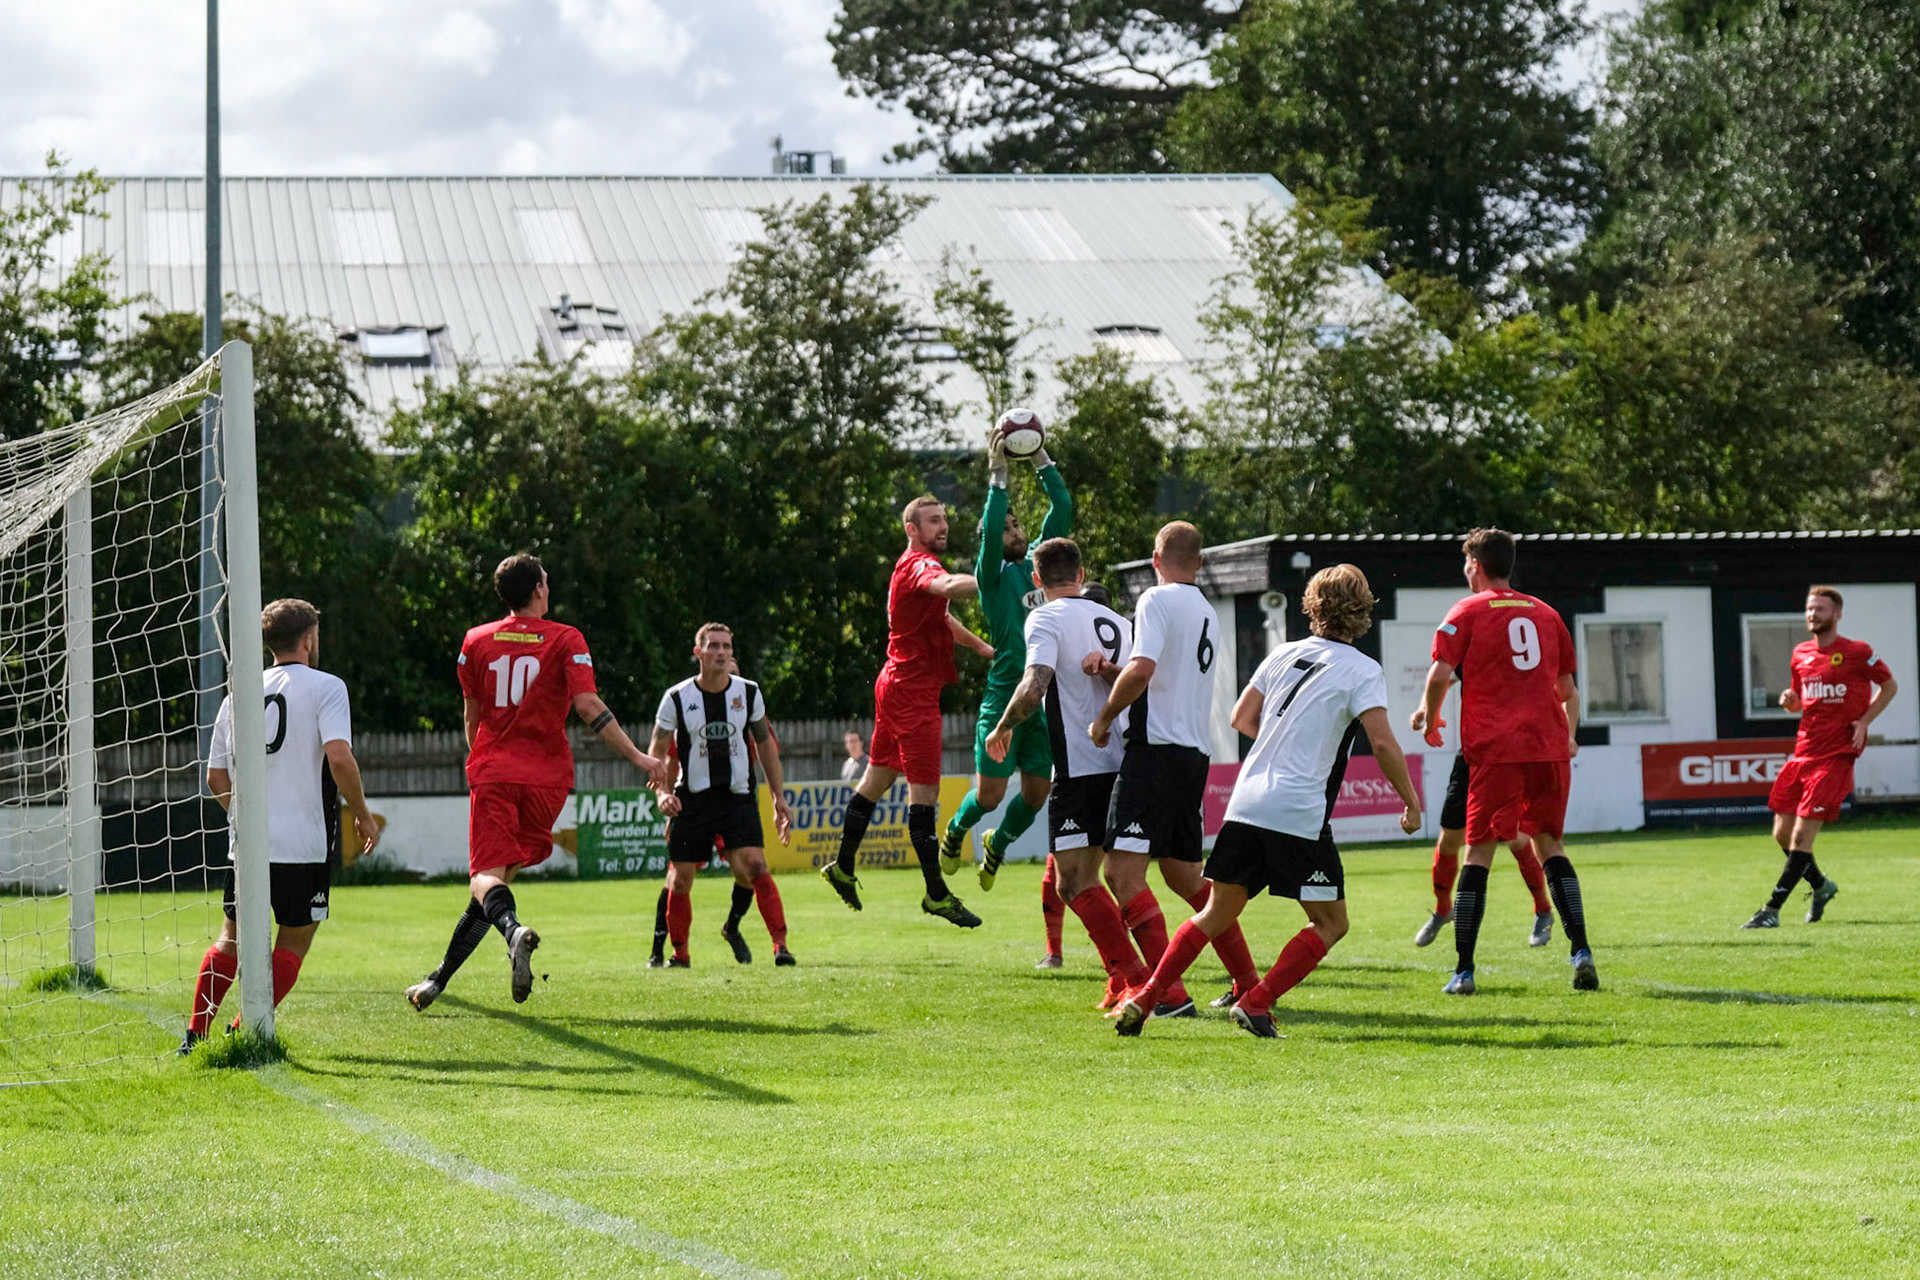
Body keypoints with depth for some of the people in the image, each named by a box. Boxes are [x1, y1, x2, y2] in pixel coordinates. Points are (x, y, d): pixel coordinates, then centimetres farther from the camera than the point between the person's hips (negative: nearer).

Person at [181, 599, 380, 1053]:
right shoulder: (325, 687, -3)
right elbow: (339, 758, -16)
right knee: (294, 943, 7)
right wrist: (364, 817, -5)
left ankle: (195, 1034, 12)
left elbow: (216, 778, 15)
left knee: (232, 938, 17)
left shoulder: (238, 695, 12)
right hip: (305, 844, -5)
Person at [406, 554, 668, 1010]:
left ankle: (514, 930, -43)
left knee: (486, 874, -8)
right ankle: (442, 976, 5)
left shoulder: (476, 641, 9)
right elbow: (588, 706, -9)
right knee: (505, 870, 9)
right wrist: (638, 756, -9)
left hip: (492, 773, 0)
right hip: (546, 775, 0)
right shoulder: (566, 640, 1)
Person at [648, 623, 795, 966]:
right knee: (680, 880, 0)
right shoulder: (676, 698, -4)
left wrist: (779, 798, 11)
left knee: (754, 865, -18)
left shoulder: (748, 693, 2)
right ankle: (680, 954, 20)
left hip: (738, 796, 0)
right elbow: (656, 751, 2)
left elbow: (765, 744, 13)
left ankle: (780, 945, -16)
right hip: (691, 799, 0)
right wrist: (662, 792, -15)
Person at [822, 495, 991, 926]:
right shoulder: (920, 565, -17)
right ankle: (936, 894, -6)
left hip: (897, 685, 11)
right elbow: (947, 587, -42)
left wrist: (980, 646, 29)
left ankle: (843, 867, 28)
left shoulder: (912, 566, 17)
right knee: (924, 790, -8)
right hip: (912, 692, -11)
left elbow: (940, 617, 34)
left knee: (877, 778, 18)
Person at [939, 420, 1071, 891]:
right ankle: (956, 830, 29)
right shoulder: (993, 574, -1)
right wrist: (998, 474, -19)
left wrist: (1039, 455, 3)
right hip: (1005, 696, -4)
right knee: (989, 794, -3)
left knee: (1036, 794, 6)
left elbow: (1062, 507, 8)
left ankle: (997, 846, 34)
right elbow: (990, 528, -19)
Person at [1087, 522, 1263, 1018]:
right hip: (1196, 754, 8)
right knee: (1184, 876, 19)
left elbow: (1142, 669, -19)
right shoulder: (1206, 611, 17)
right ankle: (1249, 985, 20)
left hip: (1156, 750, -8)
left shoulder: (1157, 599, -7)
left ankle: (1171, 994, -19)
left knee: (1123, 870, -10)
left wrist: (1104, 718, -6)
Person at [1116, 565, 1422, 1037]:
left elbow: (1241, 719, 19)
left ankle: (1143, 999, 8)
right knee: (1330, 923, 7)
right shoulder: (1363, 671, -3)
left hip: (1246, 802, 6)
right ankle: (1255, 1002, -4)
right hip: (1299, 813, -6)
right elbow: (1383, 742, -13)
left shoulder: (1284, 654, 13)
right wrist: (1411, 804, -2)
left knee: (1217, 912, 16)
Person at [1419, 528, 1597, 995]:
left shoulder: (1468, 611, 3)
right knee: (1550, 844, 12)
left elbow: (1440, 675, -7)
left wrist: (1430, 719, 9)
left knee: (1479, 852, 1)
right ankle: (1581, 951, -4)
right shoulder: (1545, 614, 17)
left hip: (1494, 747, -4)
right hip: (1549, 745, 4)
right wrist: (1568, 735, 33)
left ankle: (1463, 970, -2)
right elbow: (1568, 689, 20)